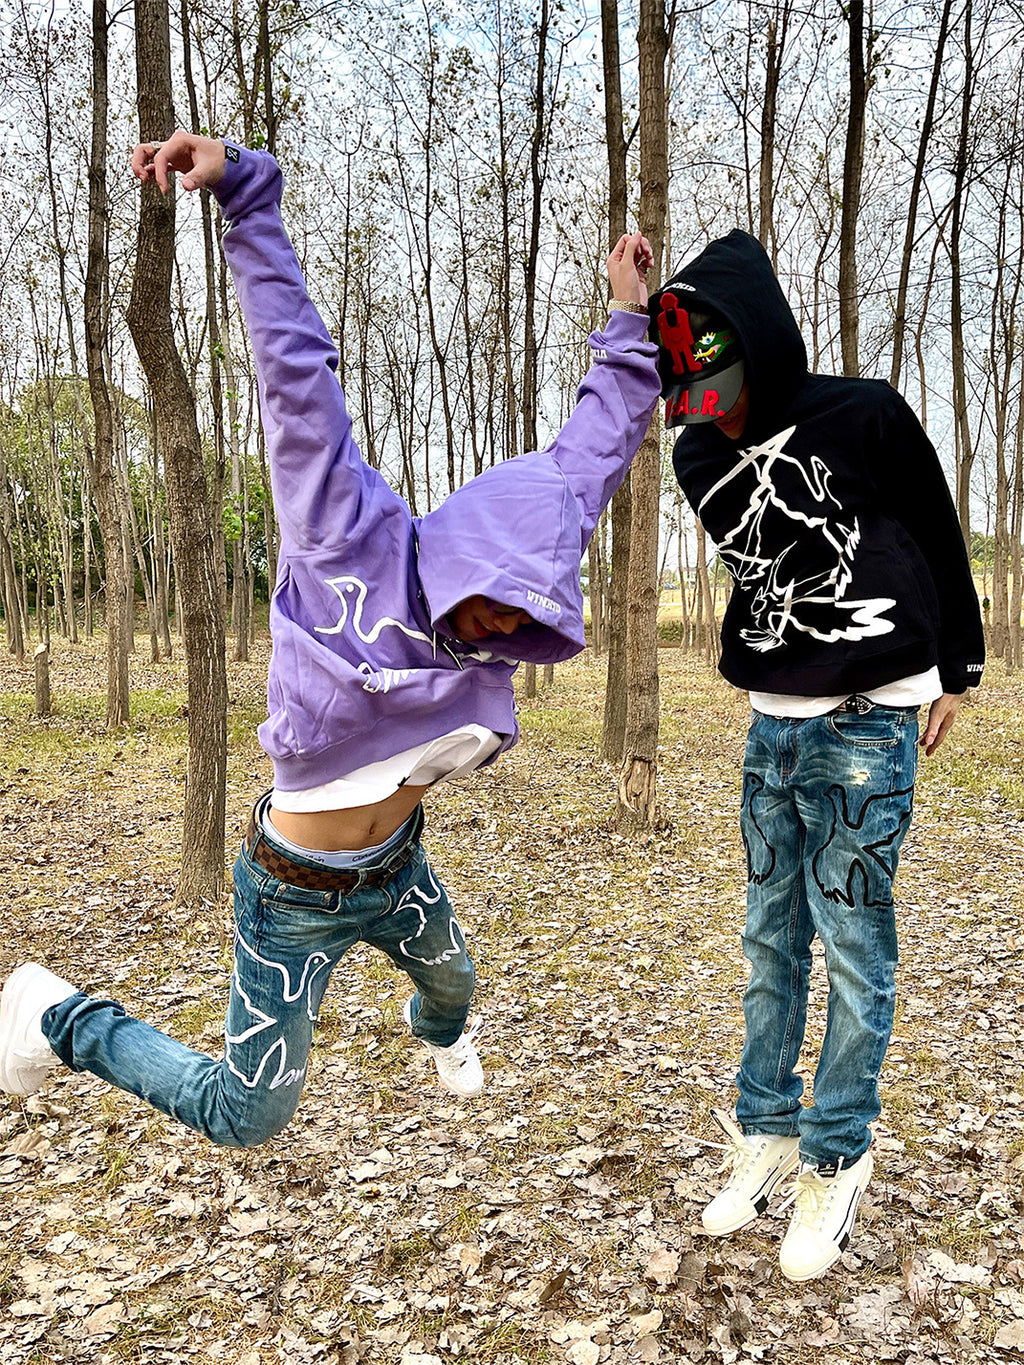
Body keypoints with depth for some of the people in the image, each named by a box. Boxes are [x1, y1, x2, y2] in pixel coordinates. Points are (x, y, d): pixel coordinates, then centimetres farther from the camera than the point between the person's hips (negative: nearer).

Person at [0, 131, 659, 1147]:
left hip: (395, 867, 7)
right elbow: (297, 369, -23)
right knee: (245, 1118, 5)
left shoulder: (510, 596, -9)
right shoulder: (353, 539, -24)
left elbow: (587, 454, 2)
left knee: (452, 977, 35)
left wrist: (631, 327, 4)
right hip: (298, 895, -6)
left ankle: (440, 1032, 75)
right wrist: (247, 193, -21)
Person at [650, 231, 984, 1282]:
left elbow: (938, 537, 0)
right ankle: (765, 1132, 25)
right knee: (771, 937, 11)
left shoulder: (862, 417, -11)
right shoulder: (701, 460, 5)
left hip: (867, 726, -6)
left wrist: (955, 669, 7)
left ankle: (835, 1158, 16)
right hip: (771, 726, 6)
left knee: (852, 942, 1)